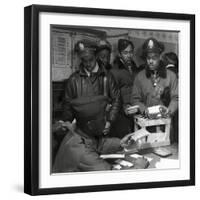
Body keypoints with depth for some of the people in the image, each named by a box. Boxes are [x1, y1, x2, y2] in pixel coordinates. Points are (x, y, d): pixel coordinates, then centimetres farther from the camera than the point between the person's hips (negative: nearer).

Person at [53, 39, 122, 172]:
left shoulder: (107, 78, 5)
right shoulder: (74, 79, 3)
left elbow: (116, 100, 7)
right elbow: (68, 104, 7)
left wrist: (110, 120, -2)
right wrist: (67, 121, -3)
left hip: (102, 131, 2)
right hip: (81, 130, -1)